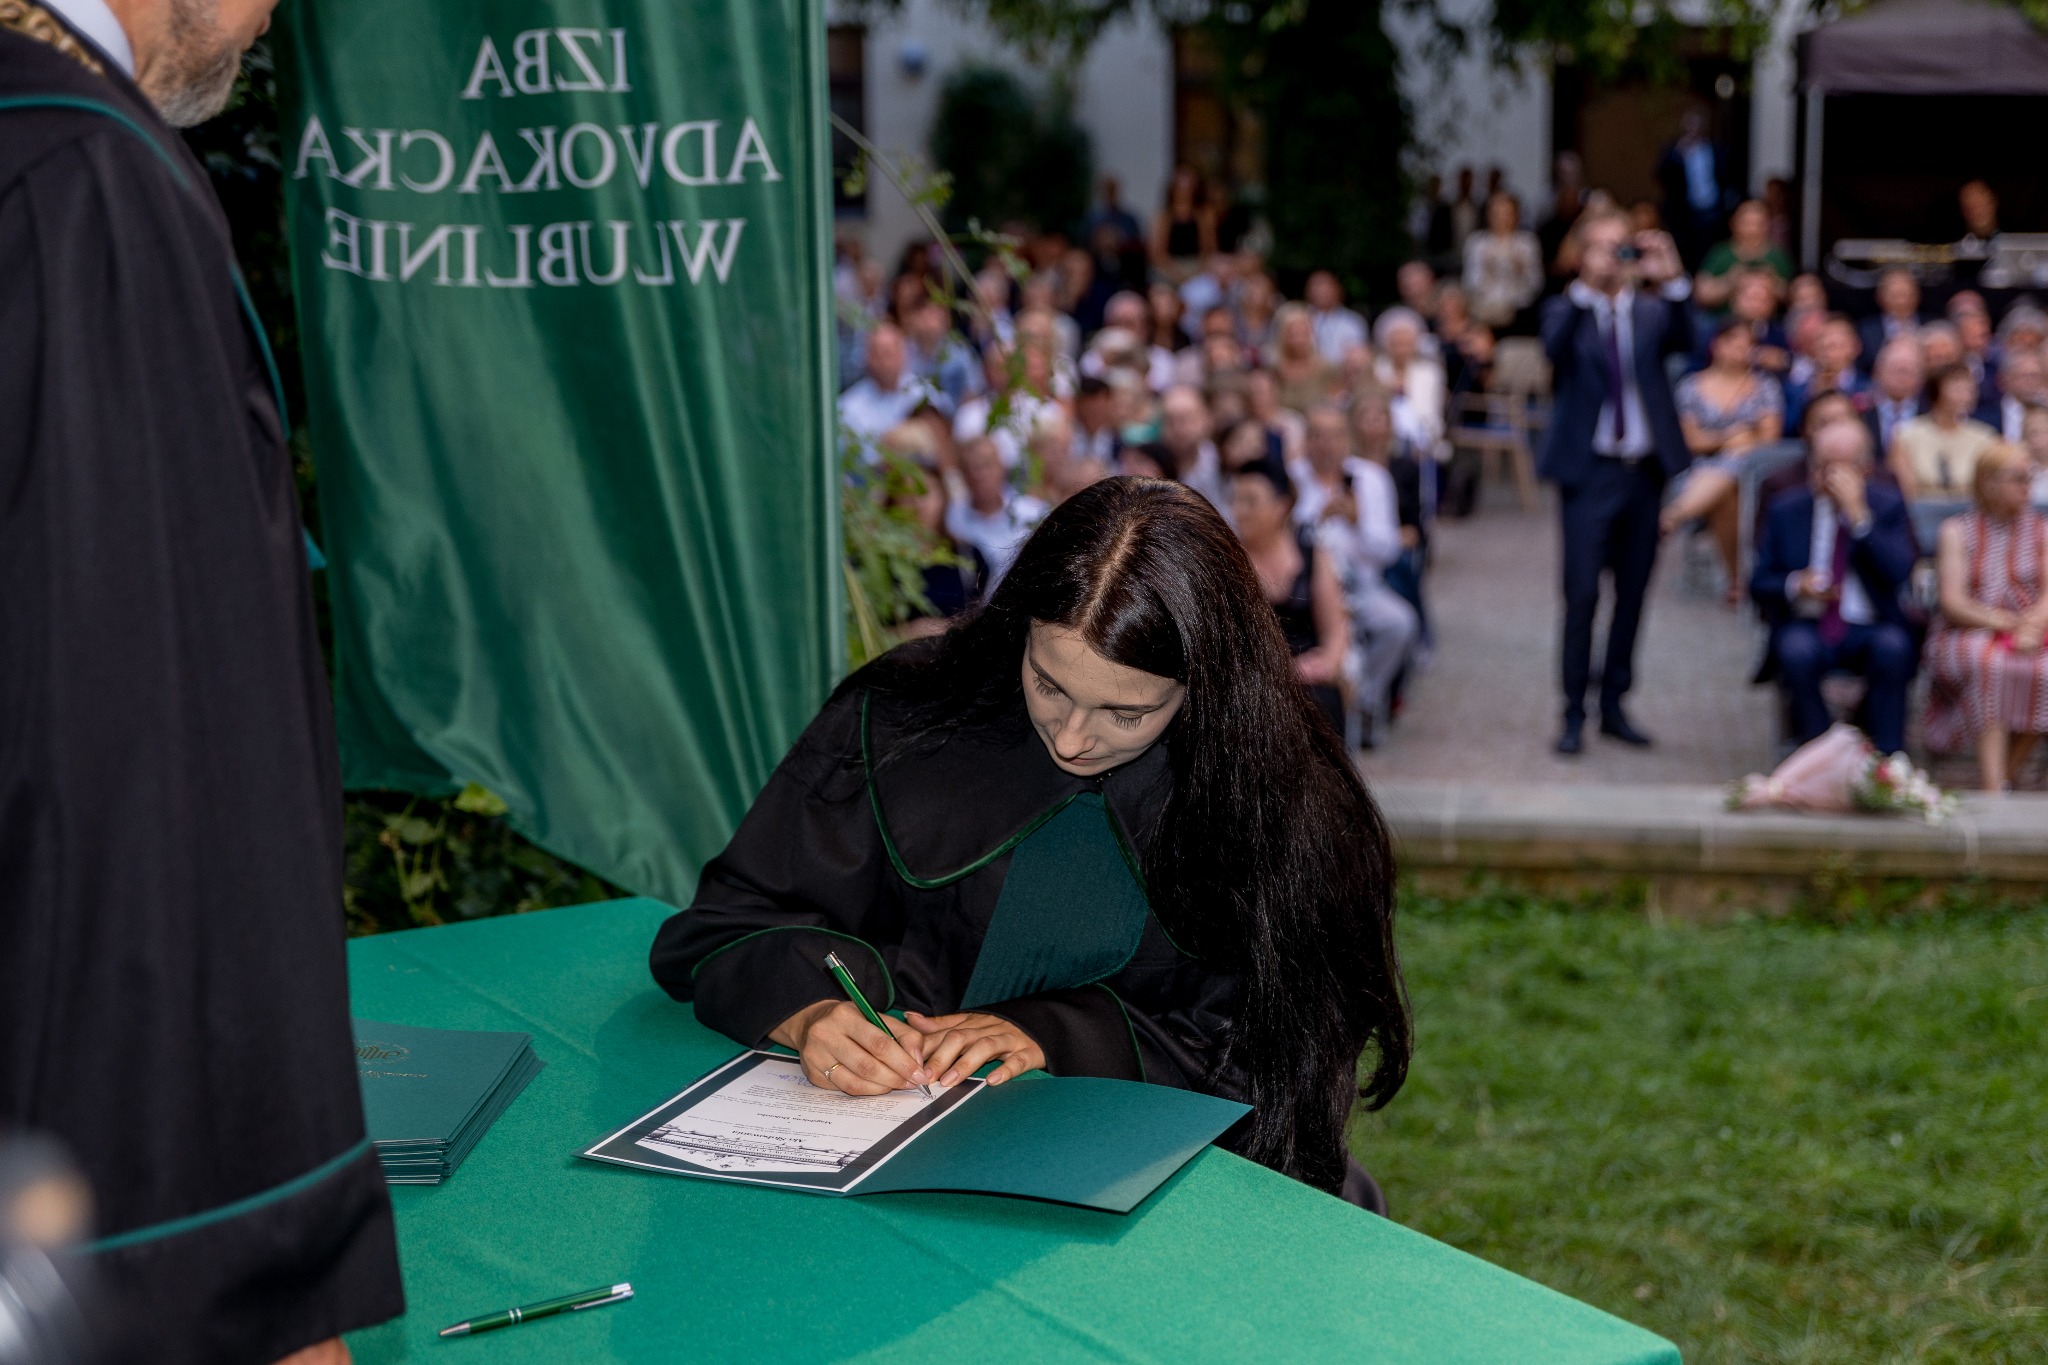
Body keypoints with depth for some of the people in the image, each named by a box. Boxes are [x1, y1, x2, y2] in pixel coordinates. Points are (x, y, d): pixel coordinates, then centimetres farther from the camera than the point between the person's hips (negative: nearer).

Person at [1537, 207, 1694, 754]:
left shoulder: (1651, 313, 9)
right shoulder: (1567, 312, 2)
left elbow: (1683, 341, -11)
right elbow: (1554, 345, -20)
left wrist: (1673, 281, -23)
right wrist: (1587, 287, -29)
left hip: (1645, 470, 3)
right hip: (1590, 471, -3)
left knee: (1633, 595, 9)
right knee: (1582, 594, -6)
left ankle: (1614, 704, 19)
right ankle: (1574, 713, 0)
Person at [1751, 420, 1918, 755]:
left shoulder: (1888, 506, 4)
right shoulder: (1786, 509, 7)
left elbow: (1899, 572, -13)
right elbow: (1759, 582, 7)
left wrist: (1858, 514, -19)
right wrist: (1794, 585, -16)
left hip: (1870, 631, 0)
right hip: (1807, 626, 0)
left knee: (1893, 647, -33)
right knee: (1796, 649, -33)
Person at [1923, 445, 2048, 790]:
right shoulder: (1957, 531, 9)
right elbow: (1952, 601, -3)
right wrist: (2006, 622, -16)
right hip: (1966, 634, -2)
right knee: (1989, 664, -37)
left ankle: (2005, 776, -22)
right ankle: (1994, 788, -42)